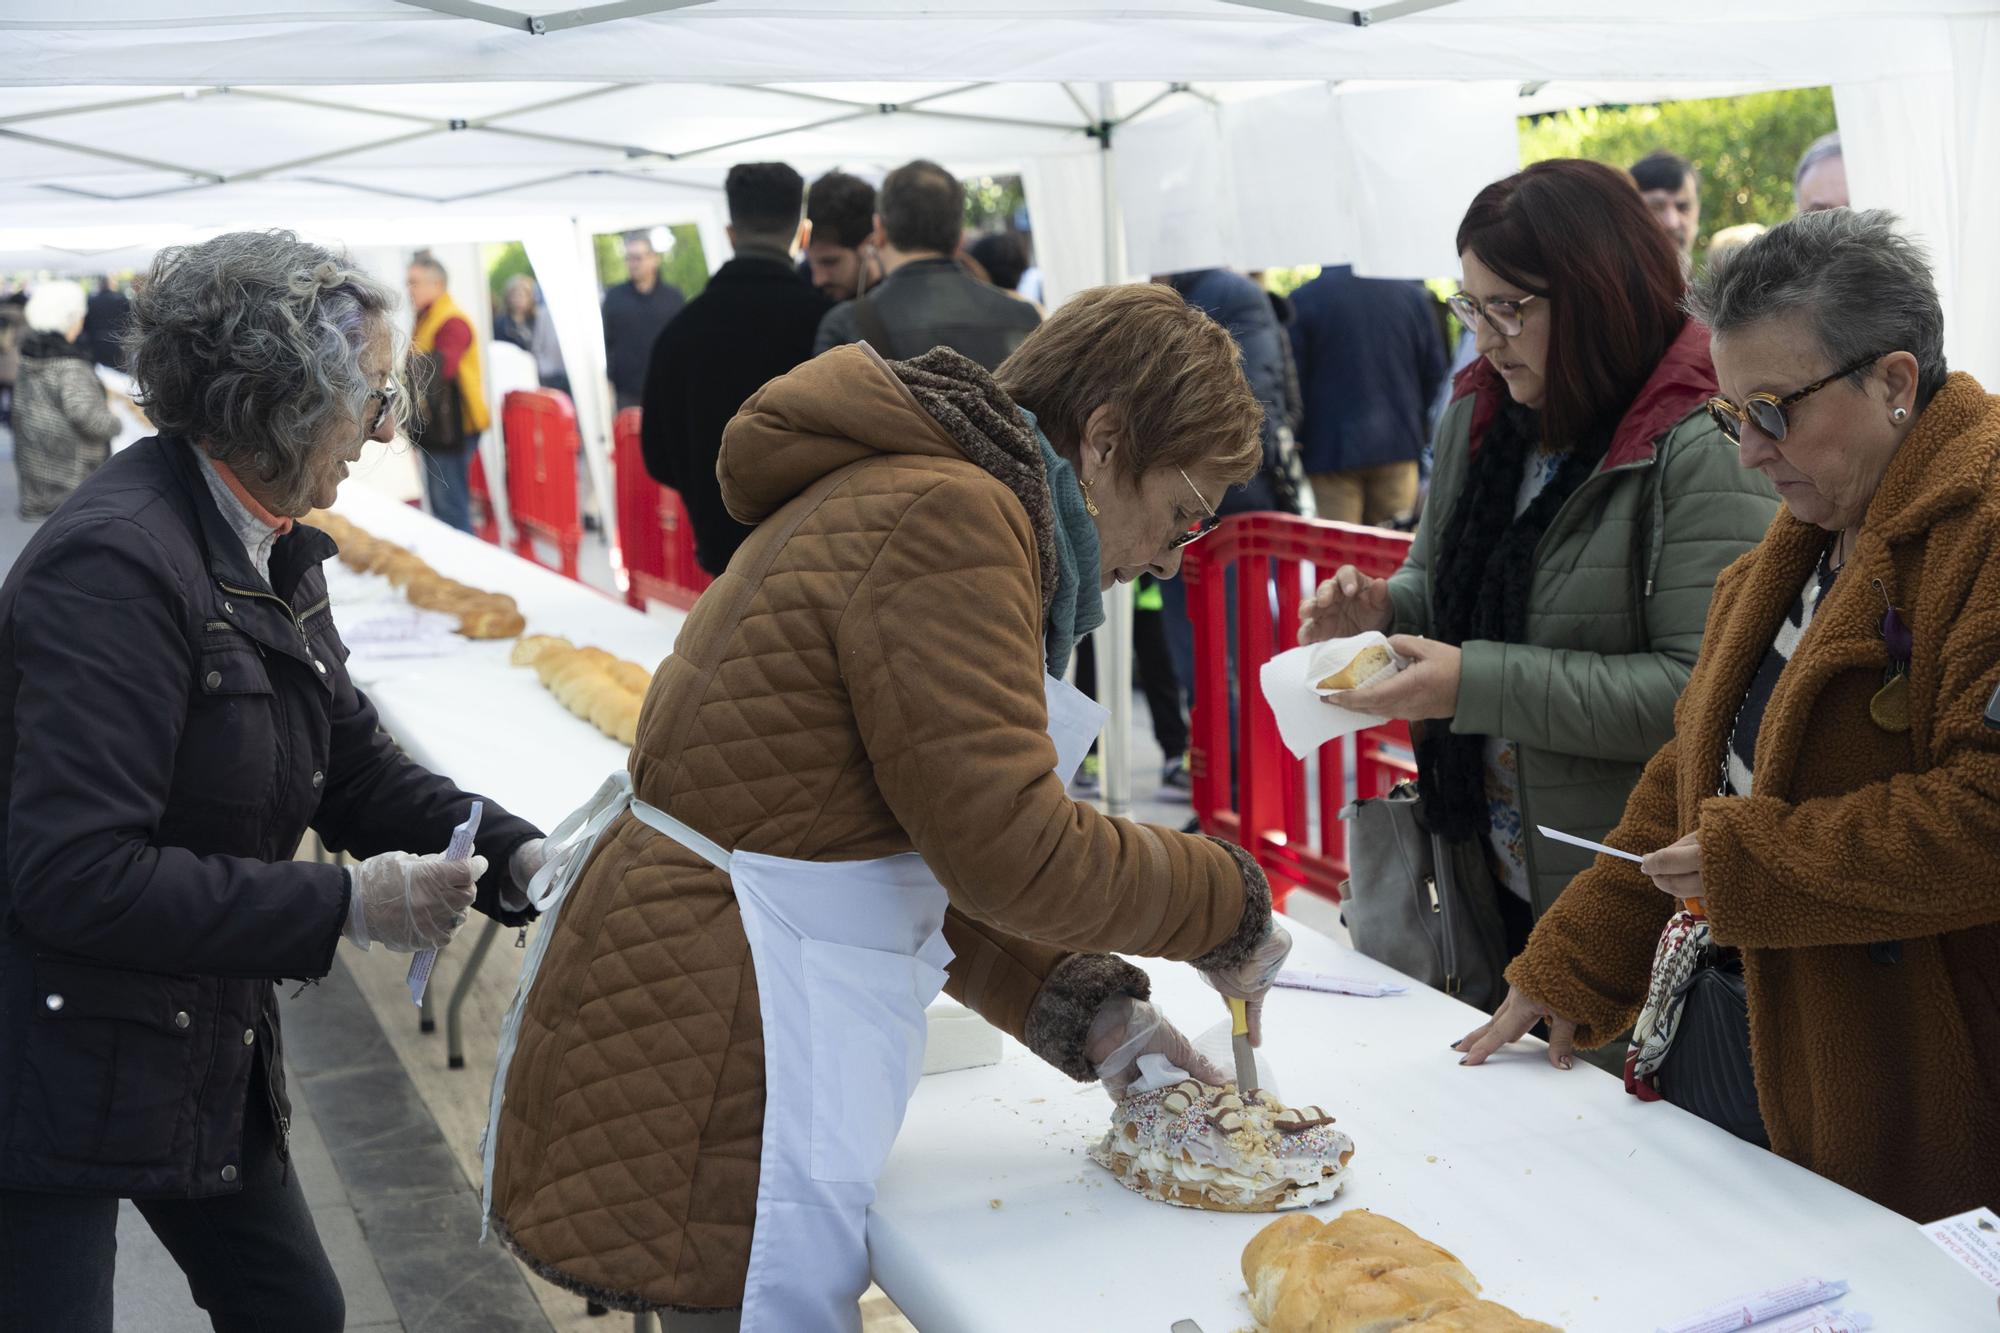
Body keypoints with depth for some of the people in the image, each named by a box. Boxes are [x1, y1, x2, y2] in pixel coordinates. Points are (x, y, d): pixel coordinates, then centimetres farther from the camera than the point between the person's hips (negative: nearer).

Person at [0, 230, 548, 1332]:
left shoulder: (272, 553, 5)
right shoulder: (119, 560, -25)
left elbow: (356, 765, 9)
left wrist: (511, 855, -7)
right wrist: (345, 906, -26)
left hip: (203, 1048, 9)